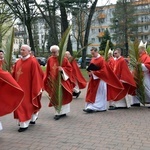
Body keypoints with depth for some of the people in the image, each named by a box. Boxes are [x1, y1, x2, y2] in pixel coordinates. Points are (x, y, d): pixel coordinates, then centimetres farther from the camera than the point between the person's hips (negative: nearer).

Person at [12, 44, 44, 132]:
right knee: (20, 105, 13)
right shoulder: (18, 62, 9)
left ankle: (24, 124, 8)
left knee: (25, 105, -2)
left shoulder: (33, 62, -12)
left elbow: (36, 76, -13)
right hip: (19, 87, 8)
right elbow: (14, 75, 12)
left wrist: (35, 89, -14)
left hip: (28, 88, -7)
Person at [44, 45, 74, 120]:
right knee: (55, 97, 5)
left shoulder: (64, 59, -4)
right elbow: (48, 70, 13)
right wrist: (47, 79, 12)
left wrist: (62, 69, -19)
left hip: (62, 81, -3)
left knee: (63, 96, 1)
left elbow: (69, 68, -3)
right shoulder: (49, 59, 6)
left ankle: (61, 112, 11)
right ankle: (59, 112, 16)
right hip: (53, 81, 3)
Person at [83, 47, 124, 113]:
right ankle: (90, 107, 11)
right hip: (93, 78, 7)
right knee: (91, 93, 6)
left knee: (99, 94, -1)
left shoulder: (101, 59, -13)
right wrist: (90, 72, -3)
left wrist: (94, 72, -20)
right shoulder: (92, 59, 9)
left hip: (100, 79, -7)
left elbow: (103, 70, -17)